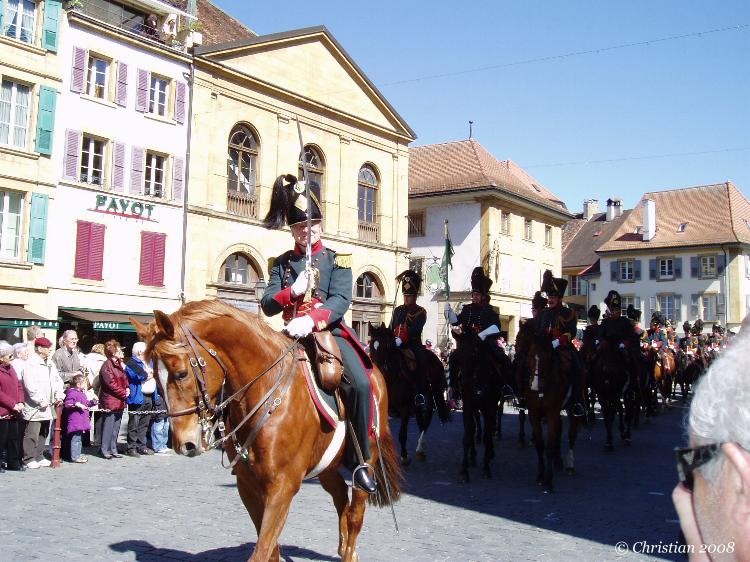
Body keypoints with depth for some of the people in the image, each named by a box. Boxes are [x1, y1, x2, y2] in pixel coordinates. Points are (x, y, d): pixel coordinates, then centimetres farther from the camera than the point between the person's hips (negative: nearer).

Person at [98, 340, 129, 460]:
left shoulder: (119, 364, 15)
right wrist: (123, 393, -13)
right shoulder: (107, 366, -13)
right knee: (108, 427, -3)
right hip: (110, 401, -9)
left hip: (120, 402, 9)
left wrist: (127, 388, 3)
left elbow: (124, 378, 22)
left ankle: (113, 449, 21)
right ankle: (105, 450, 5)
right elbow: (111, 383, -18)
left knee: (116, 427, 13)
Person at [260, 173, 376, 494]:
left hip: (329, 332, -2)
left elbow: (341, 300, -8)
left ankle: (359, 460, -14)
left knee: (360, 384, -28)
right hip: (291, 335, 2)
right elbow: (267, 305, 7)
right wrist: (293, 291, -13)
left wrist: (311, 319, -26)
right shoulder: (282, 263, 15)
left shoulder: (337, 260, 9)